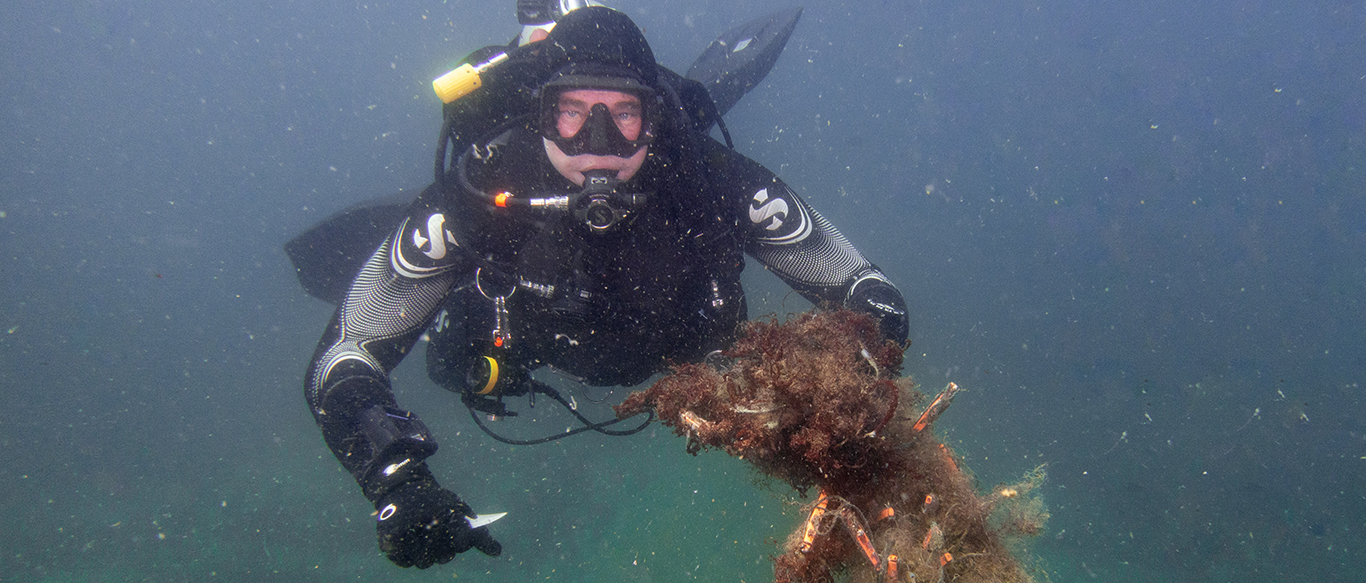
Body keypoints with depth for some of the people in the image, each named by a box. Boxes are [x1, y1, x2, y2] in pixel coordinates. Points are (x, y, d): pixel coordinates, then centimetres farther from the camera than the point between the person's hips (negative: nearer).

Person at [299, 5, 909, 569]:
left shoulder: (712, 181, -42)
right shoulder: (479, 194, -44)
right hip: (537, 348, 0)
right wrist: (397, 480, -57)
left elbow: (860, 289, -29)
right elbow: (343, 358, -40)